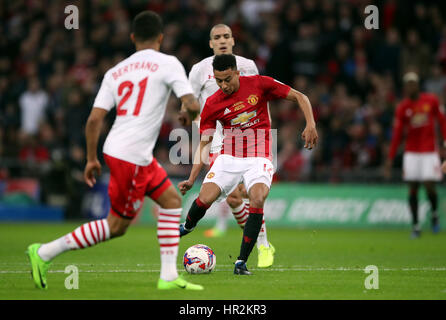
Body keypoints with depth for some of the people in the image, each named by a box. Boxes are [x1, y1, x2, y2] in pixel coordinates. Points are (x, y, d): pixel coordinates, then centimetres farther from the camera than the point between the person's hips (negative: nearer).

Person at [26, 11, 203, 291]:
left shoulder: (116, 72, 12)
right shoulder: (168, 63, -5)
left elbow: (94, 120, 6)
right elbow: (191, 105, -12)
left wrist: (92, 159, 15)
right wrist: (195, 111, 12)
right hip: (132, 156, -8)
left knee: (172, 200, 16)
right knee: (117, 225, 2)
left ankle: (169, 276, 13)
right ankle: (45, 253, 2)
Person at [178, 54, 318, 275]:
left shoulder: (259, 84, -7)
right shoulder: (212, 105, -3)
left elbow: (299, 97, -1)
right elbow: (204, 143, 4)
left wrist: (310, 125, -17)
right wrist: (191, 179, -3)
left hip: (258, 158, -2)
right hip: (228, 157, 2)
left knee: (257, 199, -28)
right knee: (205, 198, -17)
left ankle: (241, 262, -22)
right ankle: (186, 227, 20)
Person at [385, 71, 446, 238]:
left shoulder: (431, 101, -1)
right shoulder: (402, 108, -1)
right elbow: (397, 134, 2)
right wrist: (390, 158, -1)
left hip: (430, 151, -1)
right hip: (411, 152, 1)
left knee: (429, 186, -10)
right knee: (413, 189, -1)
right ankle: (416, 226, 7)